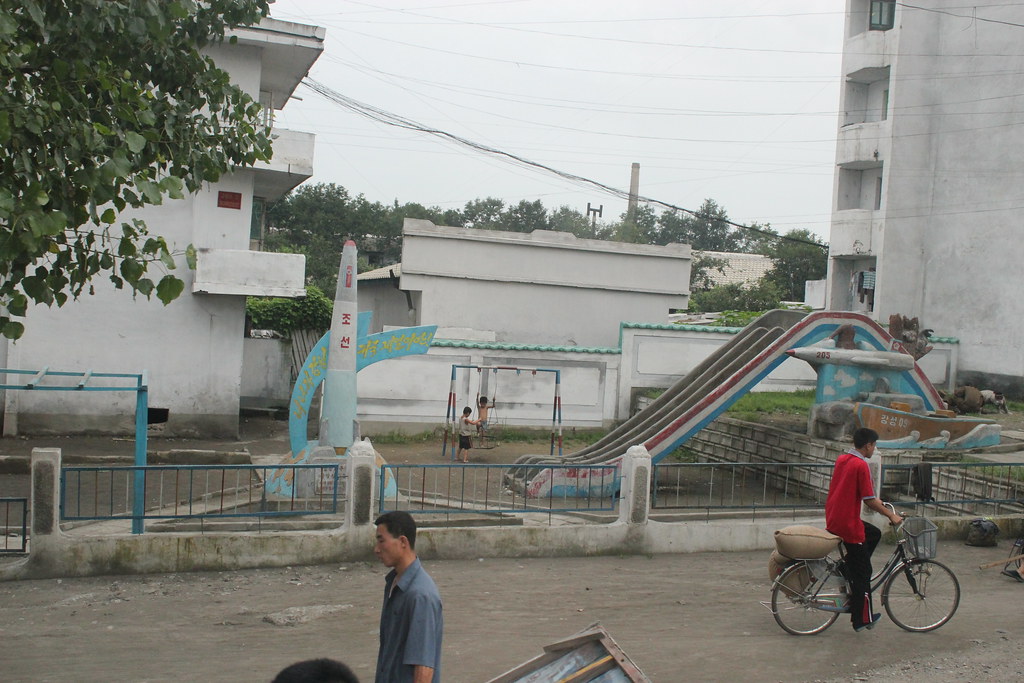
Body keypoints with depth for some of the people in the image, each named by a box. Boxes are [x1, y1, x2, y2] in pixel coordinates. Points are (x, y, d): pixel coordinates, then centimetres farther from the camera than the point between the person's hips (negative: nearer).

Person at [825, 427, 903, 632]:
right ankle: (862, 619, 11)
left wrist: (876, 502, 30)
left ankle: (850, 576, 22)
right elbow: (869, 500, -17)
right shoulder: (861, 465, -17)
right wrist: (891, 515, -4)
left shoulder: (841, 459, 9)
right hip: (848, 524, -8)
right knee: (862, 573, 4)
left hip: (832, 520, 8)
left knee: (874, 534, 28)